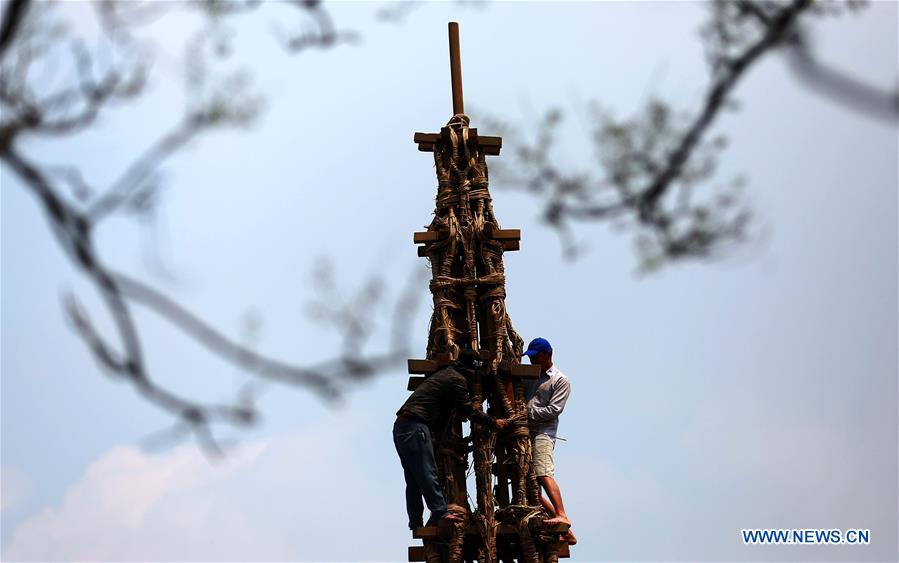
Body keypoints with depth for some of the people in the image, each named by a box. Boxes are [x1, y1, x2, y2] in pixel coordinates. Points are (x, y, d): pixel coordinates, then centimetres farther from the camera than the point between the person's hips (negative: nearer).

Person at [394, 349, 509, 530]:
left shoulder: (443, 374, 26)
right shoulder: (456, 379, -5)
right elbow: (469, 410, -5)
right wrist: (494, 423, 5)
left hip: (400, 427, 10)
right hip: (415, 427, -10)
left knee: (413, 479, 9)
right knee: (427, 473, -12)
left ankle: (415, 522, 9)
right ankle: (440, 513, -15)